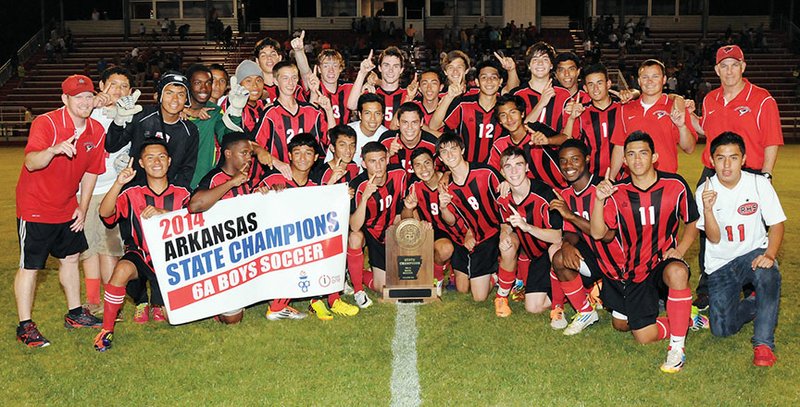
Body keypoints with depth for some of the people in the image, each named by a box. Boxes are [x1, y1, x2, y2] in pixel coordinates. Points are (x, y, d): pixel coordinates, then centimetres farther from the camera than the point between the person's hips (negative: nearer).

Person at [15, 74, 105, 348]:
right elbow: (31, 162, -35)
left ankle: (74, 314, 31)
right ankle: (25, 327, 11)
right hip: (35, 207, -6)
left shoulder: (96, 131, -2)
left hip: (67, 208, 7)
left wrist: (83, 207, 8)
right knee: (30, 266, 0)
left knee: (71, 258, 16)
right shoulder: (46, 123, -21)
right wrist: (54, 150, -54)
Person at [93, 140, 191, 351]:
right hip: (141, 255, -1)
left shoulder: (182, 193, 2)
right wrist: (118, 183, -28)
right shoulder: (132, 192, -1)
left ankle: (159, 304, 33)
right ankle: (106, 330, -19)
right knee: (122, 270, -35)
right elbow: (105, 213, -14)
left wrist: (162, 213, -29)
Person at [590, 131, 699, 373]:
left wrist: (680, 249, -9)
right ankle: (683, 319, 27)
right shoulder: (618, 192, -2)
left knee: (677, 272, -40)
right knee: (644, 337, -4)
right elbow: (597, 233, -9)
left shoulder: (675, 185, -5)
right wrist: (599, 200, -24)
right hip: (634, 271, 2)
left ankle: (678, 344, -23)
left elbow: (692, 222, 9)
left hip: (665, 262, -2)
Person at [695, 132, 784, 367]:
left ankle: (763, 343, -19)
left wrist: (769, 255, -23)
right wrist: (708, 209, -32)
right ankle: (755, 305, 24)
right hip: (721, 264, 1)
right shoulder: (705, 191, -8)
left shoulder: (758, 184, -8)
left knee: (768, 275, -38)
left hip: (754, 253, -1)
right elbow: (714, 239, -13)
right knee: (722, 329, -9)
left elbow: (776, 224, -4)